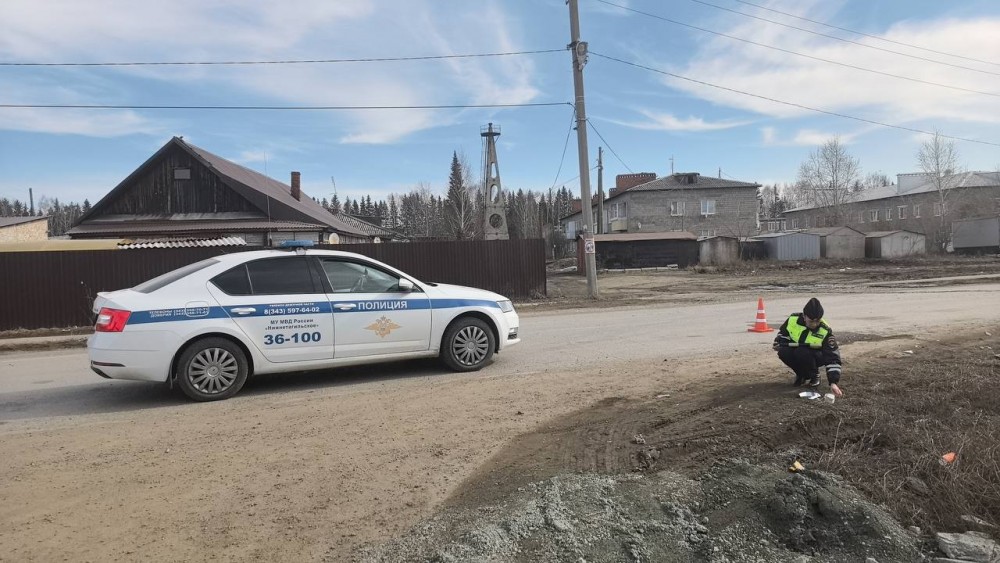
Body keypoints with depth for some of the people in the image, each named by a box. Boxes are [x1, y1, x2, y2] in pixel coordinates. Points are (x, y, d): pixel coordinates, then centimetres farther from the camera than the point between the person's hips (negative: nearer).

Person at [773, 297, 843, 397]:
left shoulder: (825, 331, -26)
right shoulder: (793, 319, -18)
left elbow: (833, 358, -28)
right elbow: (783, 333, 4)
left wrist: (833, 382, -37)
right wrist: (778, 343, -16)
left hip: (816, 357, -3)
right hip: (794, 349, 3)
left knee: (801, 352, -36)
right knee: (783, 352, -29)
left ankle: (814, 376, -4)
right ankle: (802, 374, 1)